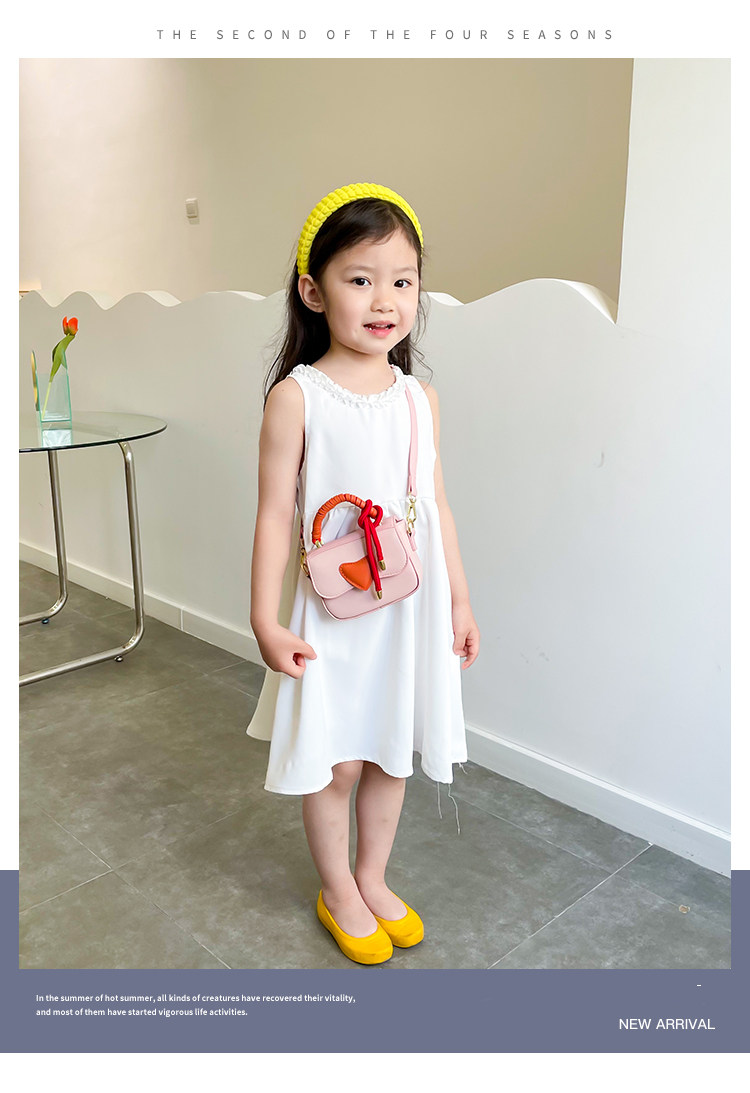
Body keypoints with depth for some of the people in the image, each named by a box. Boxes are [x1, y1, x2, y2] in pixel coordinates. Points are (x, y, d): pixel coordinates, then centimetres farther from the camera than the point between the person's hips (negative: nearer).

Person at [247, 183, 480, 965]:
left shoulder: (420, 398, 2)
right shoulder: (296, 397, -12)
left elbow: (436, 506, 8)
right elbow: (275, 514, -11)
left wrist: (459, 600, 10)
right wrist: (265, 620, -13)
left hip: (410, 609, 4)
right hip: (331, 614, -4)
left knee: (391, 756, 17)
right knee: (335, 763, 10)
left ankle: (373, 878, 40)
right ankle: (337, 893, 35)